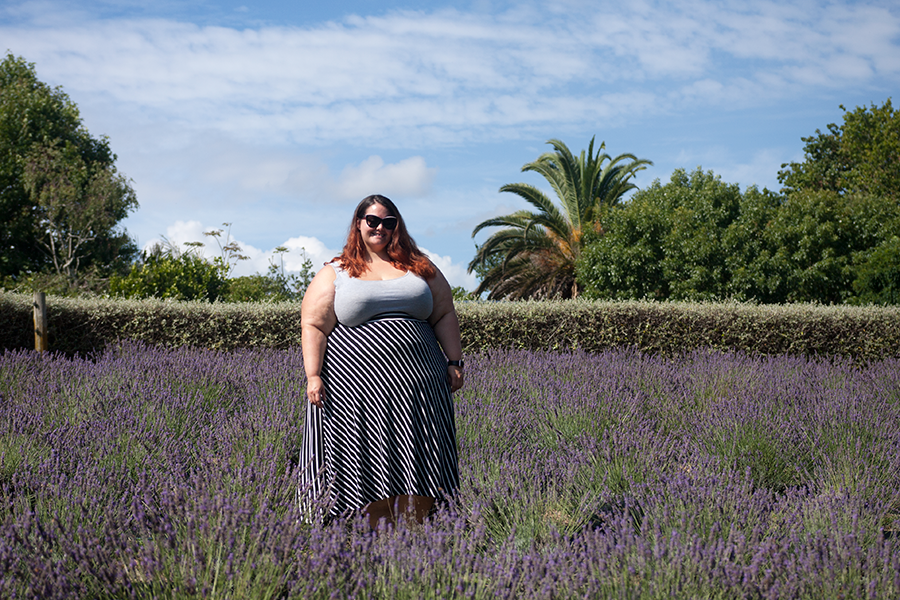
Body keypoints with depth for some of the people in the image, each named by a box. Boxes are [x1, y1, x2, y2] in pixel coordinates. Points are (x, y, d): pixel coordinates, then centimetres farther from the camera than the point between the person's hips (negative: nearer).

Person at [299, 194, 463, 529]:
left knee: (417, 466, -2)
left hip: (417, 385, 2)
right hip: (359, 386, -2)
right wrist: (313, 376, -9)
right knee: (372, 466, -2)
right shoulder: (334, 274, 8)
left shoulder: (420, 268, 16)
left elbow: (445, 316, 15)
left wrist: (454, 362, 5)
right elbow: (313, 327, 2)